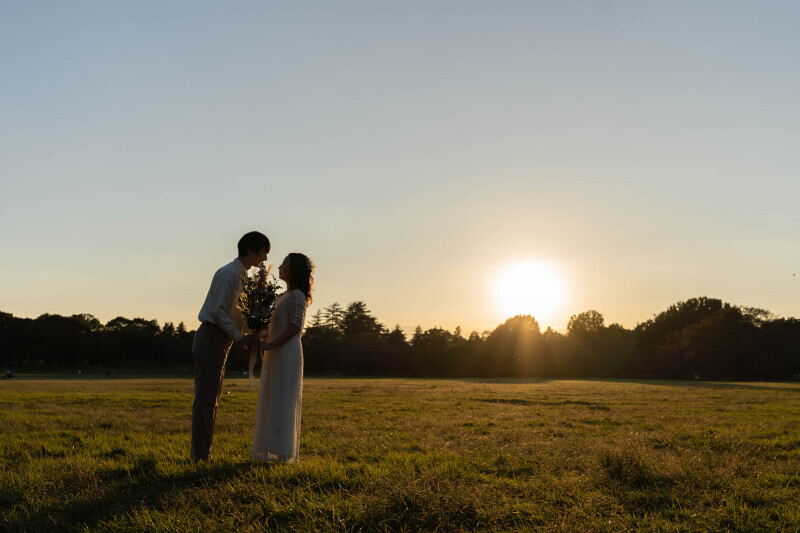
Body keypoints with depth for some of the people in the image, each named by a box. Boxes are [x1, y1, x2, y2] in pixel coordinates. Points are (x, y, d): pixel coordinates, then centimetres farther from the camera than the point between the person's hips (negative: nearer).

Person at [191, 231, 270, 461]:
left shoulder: (241, 276, 18)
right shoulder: (228, 273, -13)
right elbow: (217, 311, -19)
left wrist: (247, 335, 9)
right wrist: (240, 337, -16)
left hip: (220, 341, 10)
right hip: (211, 338, -10)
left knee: (211, 399, 11)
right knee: (205, 399, -9)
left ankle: (203, 454, 17)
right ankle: (200, 455, -6)